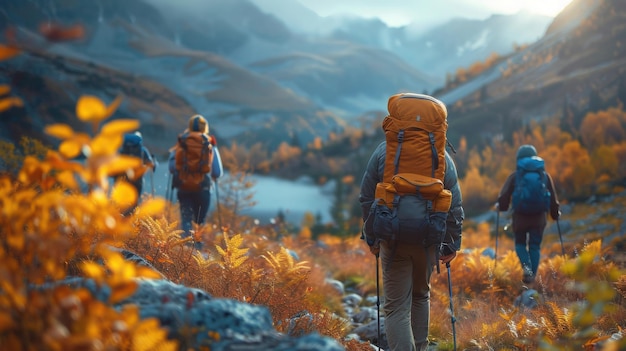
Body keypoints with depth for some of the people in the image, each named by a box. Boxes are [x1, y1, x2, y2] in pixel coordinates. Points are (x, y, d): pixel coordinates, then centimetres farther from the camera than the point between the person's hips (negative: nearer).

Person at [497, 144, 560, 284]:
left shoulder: (515, 176, -4)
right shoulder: (544, 176, 3)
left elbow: (504, 195, -6)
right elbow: (553, 198, 8)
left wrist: (500, 206, 14)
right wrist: (555, 213, 21)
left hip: (520, 216, -2)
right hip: (539, 217, 2)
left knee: (520, 244, 13)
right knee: (535, 246, 10)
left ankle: (526, 267, -13)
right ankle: (532, 275, 5)